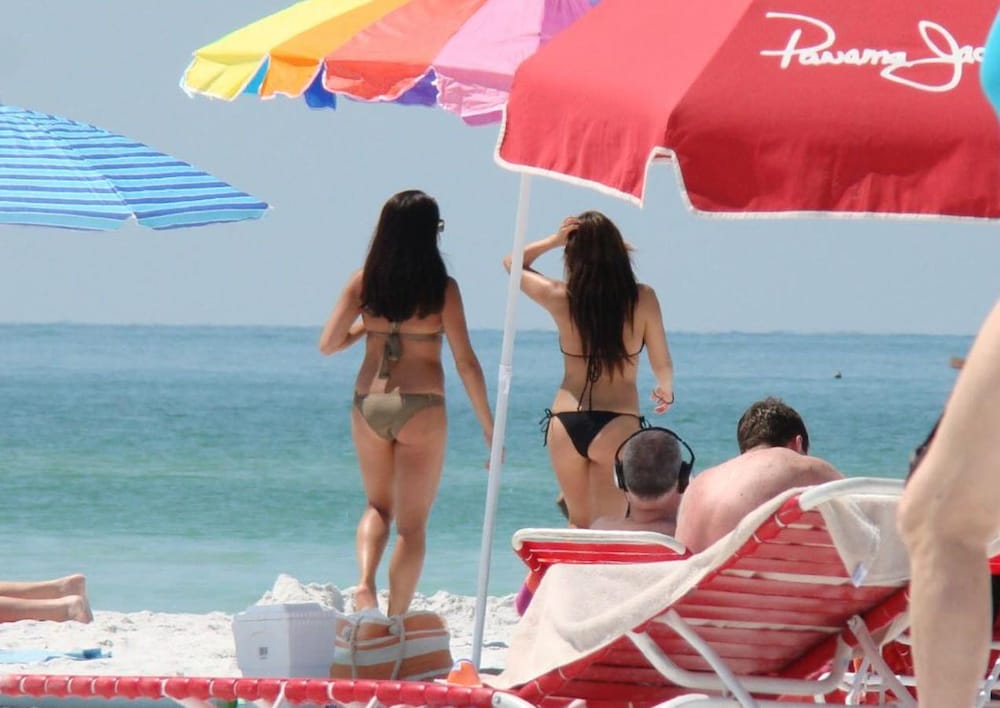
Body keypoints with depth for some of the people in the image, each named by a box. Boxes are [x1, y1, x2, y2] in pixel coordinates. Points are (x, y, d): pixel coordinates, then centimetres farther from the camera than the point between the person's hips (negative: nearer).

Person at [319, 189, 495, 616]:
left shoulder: (363, 282, 1)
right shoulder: (441, 288, -7)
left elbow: (327, 344, 0)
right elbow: (465, 362, -7)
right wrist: (489, 427, -2)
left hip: (368, 402, 3)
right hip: (420, 407, -3)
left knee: (378, 506, 22)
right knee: (412, 524, 7)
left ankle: (365, 583, -4)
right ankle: (395, 622, 5)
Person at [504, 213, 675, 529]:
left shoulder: (560, 298, -2)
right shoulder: (642, 299, -6)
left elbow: (513, 263, 17)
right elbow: (662, 364, 5)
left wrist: (554, 240, 6)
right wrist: (666, 390, 25)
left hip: (565, 421, 2)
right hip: (617, 424, -2)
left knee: (579, 524, 20)